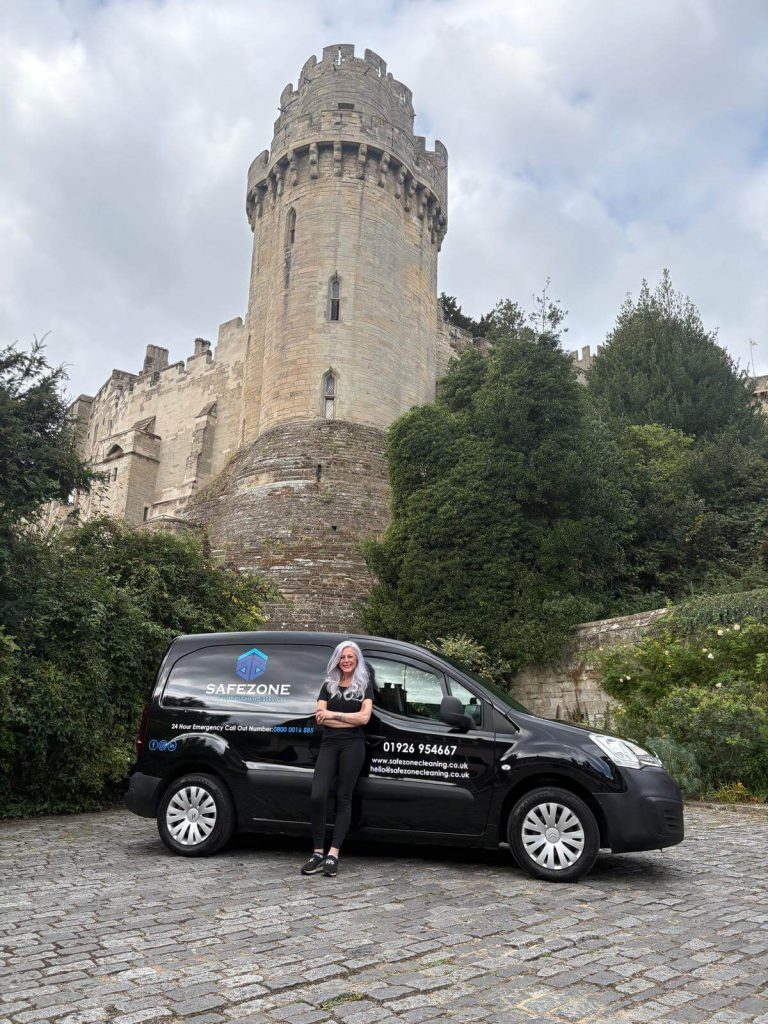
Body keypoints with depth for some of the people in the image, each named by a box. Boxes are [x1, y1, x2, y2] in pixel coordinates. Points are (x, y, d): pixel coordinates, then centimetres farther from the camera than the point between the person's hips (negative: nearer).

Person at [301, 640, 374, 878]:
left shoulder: (365, 685, 8)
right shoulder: (328, 685, 13)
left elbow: (364, 717, -4)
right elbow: (320, 718, 2)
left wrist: (333, 715, -5)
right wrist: (350, 720, -7)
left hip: (353, 745, -2)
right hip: (329, 744, 2)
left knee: (343, 798, 0)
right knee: (317, 796, -10)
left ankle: (333, 854, 3)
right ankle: (318, 853, 2)